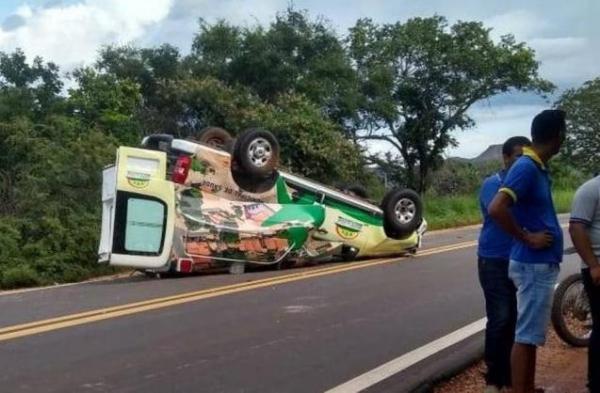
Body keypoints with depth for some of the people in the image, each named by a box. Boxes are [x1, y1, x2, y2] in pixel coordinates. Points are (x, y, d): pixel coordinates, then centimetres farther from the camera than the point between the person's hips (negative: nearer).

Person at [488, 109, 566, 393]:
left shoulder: (538, 167, 11)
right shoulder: (526, 167, -18)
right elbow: (496, 209, -30)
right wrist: (527, 238, -20)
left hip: (542, 263, 10)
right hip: (533, 265, -10)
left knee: (532, 334, 16)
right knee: (526, 335, -3)